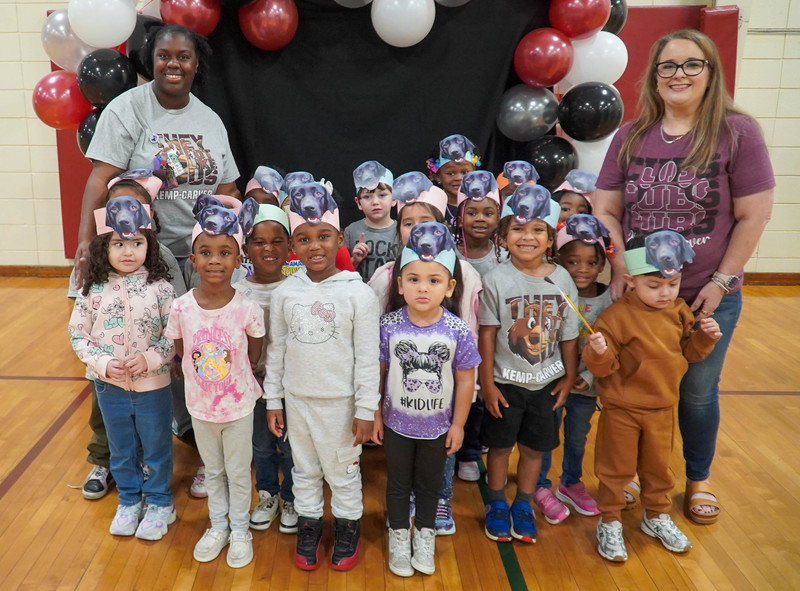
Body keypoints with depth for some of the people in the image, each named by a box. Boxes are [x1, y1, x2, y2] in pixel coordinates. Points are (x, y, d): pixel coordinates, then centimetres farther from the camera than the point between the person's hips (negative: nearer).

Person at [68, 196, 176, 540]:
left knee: (157, 447, 14)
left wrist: (151, 358, -22)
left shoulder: (160, 288, -13)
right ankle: (129, 501, 42)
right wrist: (103, 363, -15)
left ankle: (159, 504, 34)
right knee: (121, 450, 20)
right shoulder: (94, 290, -8)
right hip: (110, 386, 2)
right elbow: (78, 335, -2)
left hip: (153, 385, -2)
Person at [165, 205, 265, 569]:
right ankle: (218, 526, 43)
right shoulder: (181, 308, -16)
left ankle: (240, 531, 38)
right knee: (213, 471, 22)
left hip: (238, 406, -2)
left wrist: (232, 377, 0)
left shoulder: (247, 309, -20)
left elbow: (253, 357, -6)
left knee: (238, 473, 16)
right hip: (200, 405, 2)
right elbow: (182, 353, 0)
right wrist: (202, 375, -2)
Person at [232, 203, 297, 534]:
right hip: (253, 382, 2)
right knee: (261, 445, 18)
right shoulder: (238, 292, -5)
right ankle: (267, 497, 40)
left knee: (291, 445, 10)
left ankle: (291, 500, 33)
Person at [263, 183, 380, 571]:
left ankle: (347, 526, 35)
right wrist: (273, 400, 6)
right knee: (304, 470, 19)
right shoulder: (285, 293, -3)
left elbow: (367, 357, -10)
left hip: (340, 402, -3)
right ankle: (308, 525, 38)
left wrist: (366, 409, -9)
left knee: (343, 471, 13)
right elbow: (276, 350, 4)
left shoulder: (358, 293, -13)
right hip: (297, 400, 3)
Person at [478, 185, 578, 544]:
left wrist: (569, 377, 5)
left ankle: (523, 505, 35)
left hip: (547, 383, 2)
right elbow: (487, 333, -10)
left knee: (535, 447, 14)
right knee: (500, 445, 12)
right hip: (505, 382, -2)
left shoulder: (562, 279, -6)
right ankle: (496, 505, 33)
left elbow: (569, 335, 2)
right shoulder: (497, 279, -13)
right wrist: (487, 383, -9)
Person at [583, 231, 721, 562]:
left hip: (662, 407, 5)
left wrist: (705, 337, -9)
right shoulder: (616, 316, -20)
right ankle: (609, 524, 28)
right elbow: (603, 367, -18)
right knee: (615, 468, 9)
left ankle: (657, 517, 43)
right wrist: (599, 352, -39)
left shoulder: (679, 312, -2)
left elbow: (689, 352, 10)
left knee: (658, 466, 21)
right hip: (621, 409, -5)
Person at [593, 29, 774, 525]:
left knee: (698, 392, 13)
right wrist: (620, 271, -8)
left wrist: (721, 281, -9)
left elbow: (753, 216, -8)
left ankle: (699, 480, 36)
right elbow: (606, 211, 2)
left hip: (709, 297, -2)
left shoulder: (737, 132, -8)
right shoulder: (631, 137, 2)